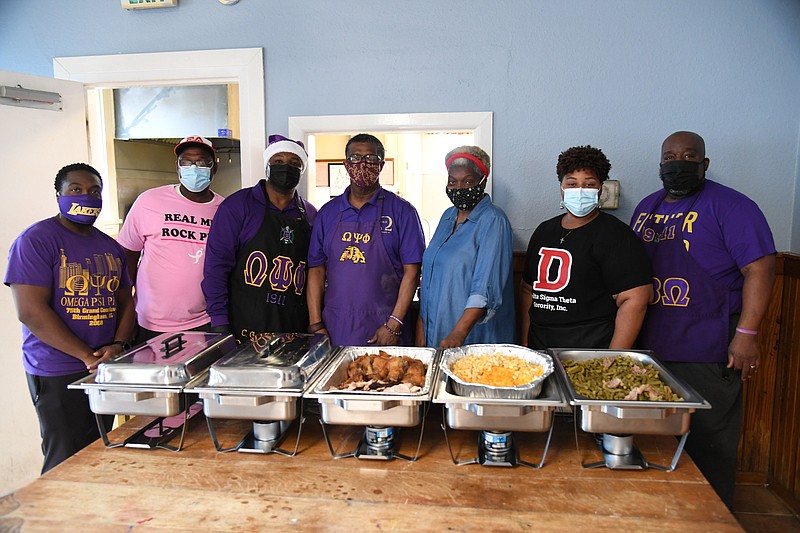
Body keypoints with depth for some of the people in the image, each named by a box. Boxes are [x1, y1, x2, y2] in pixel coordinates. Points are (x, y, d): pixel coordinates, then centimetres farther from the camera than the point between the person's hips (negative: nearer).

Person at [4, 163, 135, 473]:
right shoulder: (37, 239, -8)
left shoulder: (111, 247, 12)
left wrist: (118, 346, -6)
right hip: (58, 375, -6)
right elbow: (31, 310, -15)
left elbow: (126, 302, 14)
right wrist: (88, 357, -18)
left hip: (107, 370, 6)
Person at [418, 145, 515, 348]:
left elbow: (486, 290, -22)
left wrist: (459, 334, -31)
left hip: (475, 337, -7)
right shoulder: (448, 216, 10)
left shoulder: (493, 221, -13)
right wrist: (421, 323, 8)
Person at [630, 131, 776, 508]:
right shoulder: (646, 208, 13)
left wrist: (747, 333, -18)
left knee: (707, 442, 3)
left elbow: (760, 268, -12)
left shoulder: (730, 206, -6)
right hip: (649, 347, 6)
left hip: (707, 354, -6)